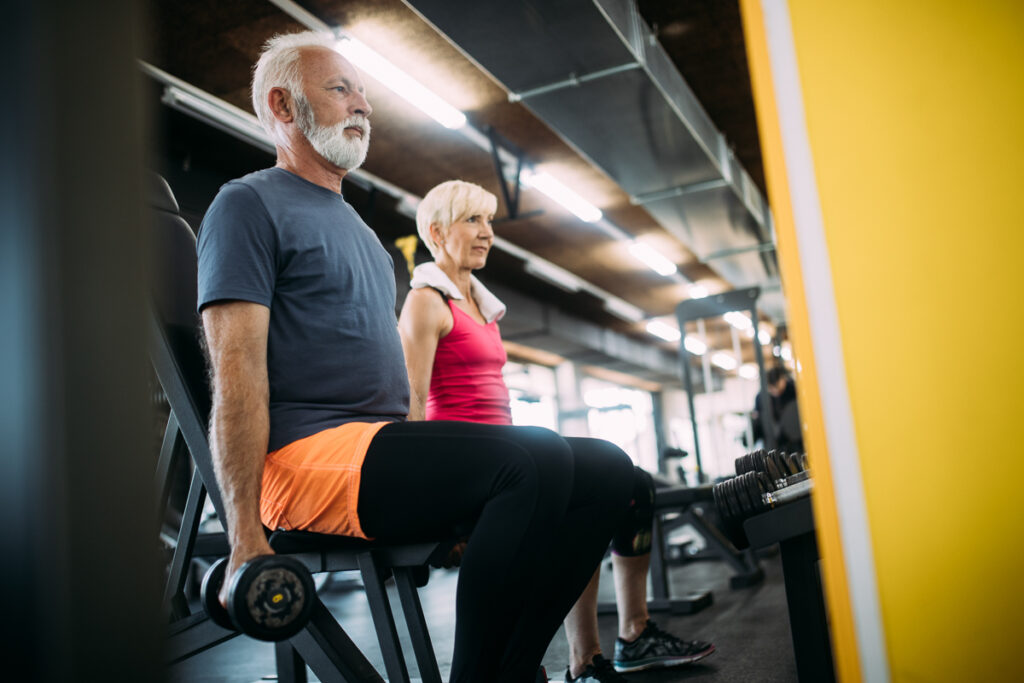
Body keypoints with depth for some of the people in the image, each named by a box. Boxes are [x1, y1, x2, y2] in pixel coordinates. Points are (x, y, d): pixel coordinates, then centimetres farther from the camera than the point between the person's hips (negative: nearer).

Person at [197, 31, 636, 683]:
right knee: (536, 460, -30)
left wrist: (431, 475, 20)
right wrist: (246, 538, -18)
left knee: (605, 468, -3)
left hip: (382, 443, 9)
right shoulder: (250, 204, 1)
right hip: (308, 453, -8)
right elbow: (238, 371, -11)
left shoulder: (356, 225, 27)